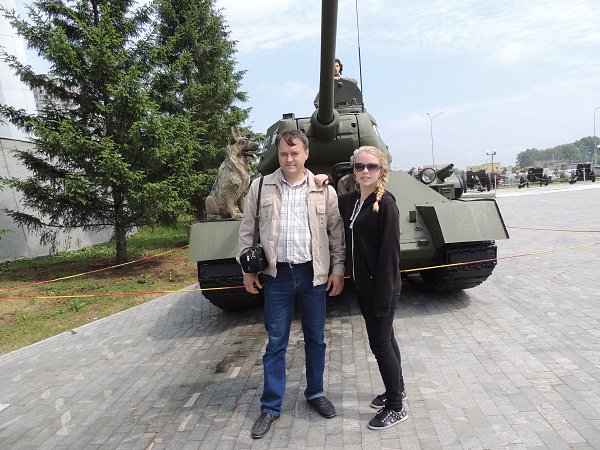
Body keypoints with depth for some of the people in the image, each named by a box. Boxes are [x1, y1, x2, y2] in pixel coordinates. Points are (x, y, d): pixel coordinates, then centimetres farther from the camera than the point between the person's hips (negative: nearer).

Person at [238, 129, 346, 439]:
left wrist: (338, 269, 1)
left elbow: (337, 232, 5)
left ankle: (315, 393, 35)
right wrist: (248, 269, 2)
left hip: (313, 274, 1)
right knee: (276, 343, 8)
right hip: (276, 275, 0)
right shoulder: (260, 186, 0)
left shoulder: (324, 190, 0)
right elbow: (247, 230, 5)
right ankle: (271, 407, 22)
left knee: (315, 339, 14)